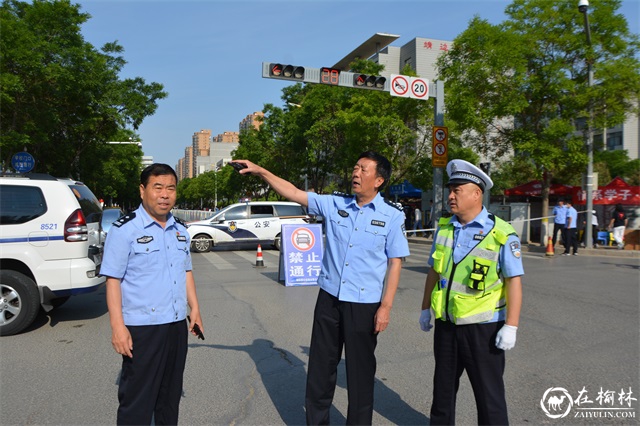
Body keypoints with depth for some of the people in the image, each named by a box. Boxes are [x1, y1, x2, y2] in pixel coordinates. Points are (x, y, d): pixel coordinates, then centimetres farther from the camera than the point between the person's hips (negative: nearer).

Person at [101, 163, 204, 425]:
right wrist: (117, 326, -17)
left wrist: (195, 309, 12)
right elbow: (113, 280, -12)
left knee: (170, 394, 18)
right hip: (141, 328, -6)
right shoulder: (125, 229, -10)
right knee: (137, 399, 4)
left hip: (177, 325, 6)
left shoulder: (180, 230, 10)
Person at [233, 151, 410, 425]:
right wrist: (261, 171, -7)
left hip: (364, 303, -3)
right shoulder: (335, 204, 1)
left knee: (360, 369, 11)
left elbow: (395, 263, -5)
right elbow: (294, 194, 0)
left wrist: (386, 306, -9)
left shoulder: (392, 216, -6)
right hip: (329, 297, 3)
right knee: (321, 365, 15)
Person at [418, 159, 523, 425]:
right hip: (445, 323, 6)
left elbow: (514, 282, -13)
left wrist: (511, 326, -16)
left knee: (489, 392, 9)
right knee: (443, 386, 21)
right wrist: (425, 308, 13)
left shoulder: (501, 234, -13)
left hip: (482, 326, -5)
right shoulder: (444, 228, 3)